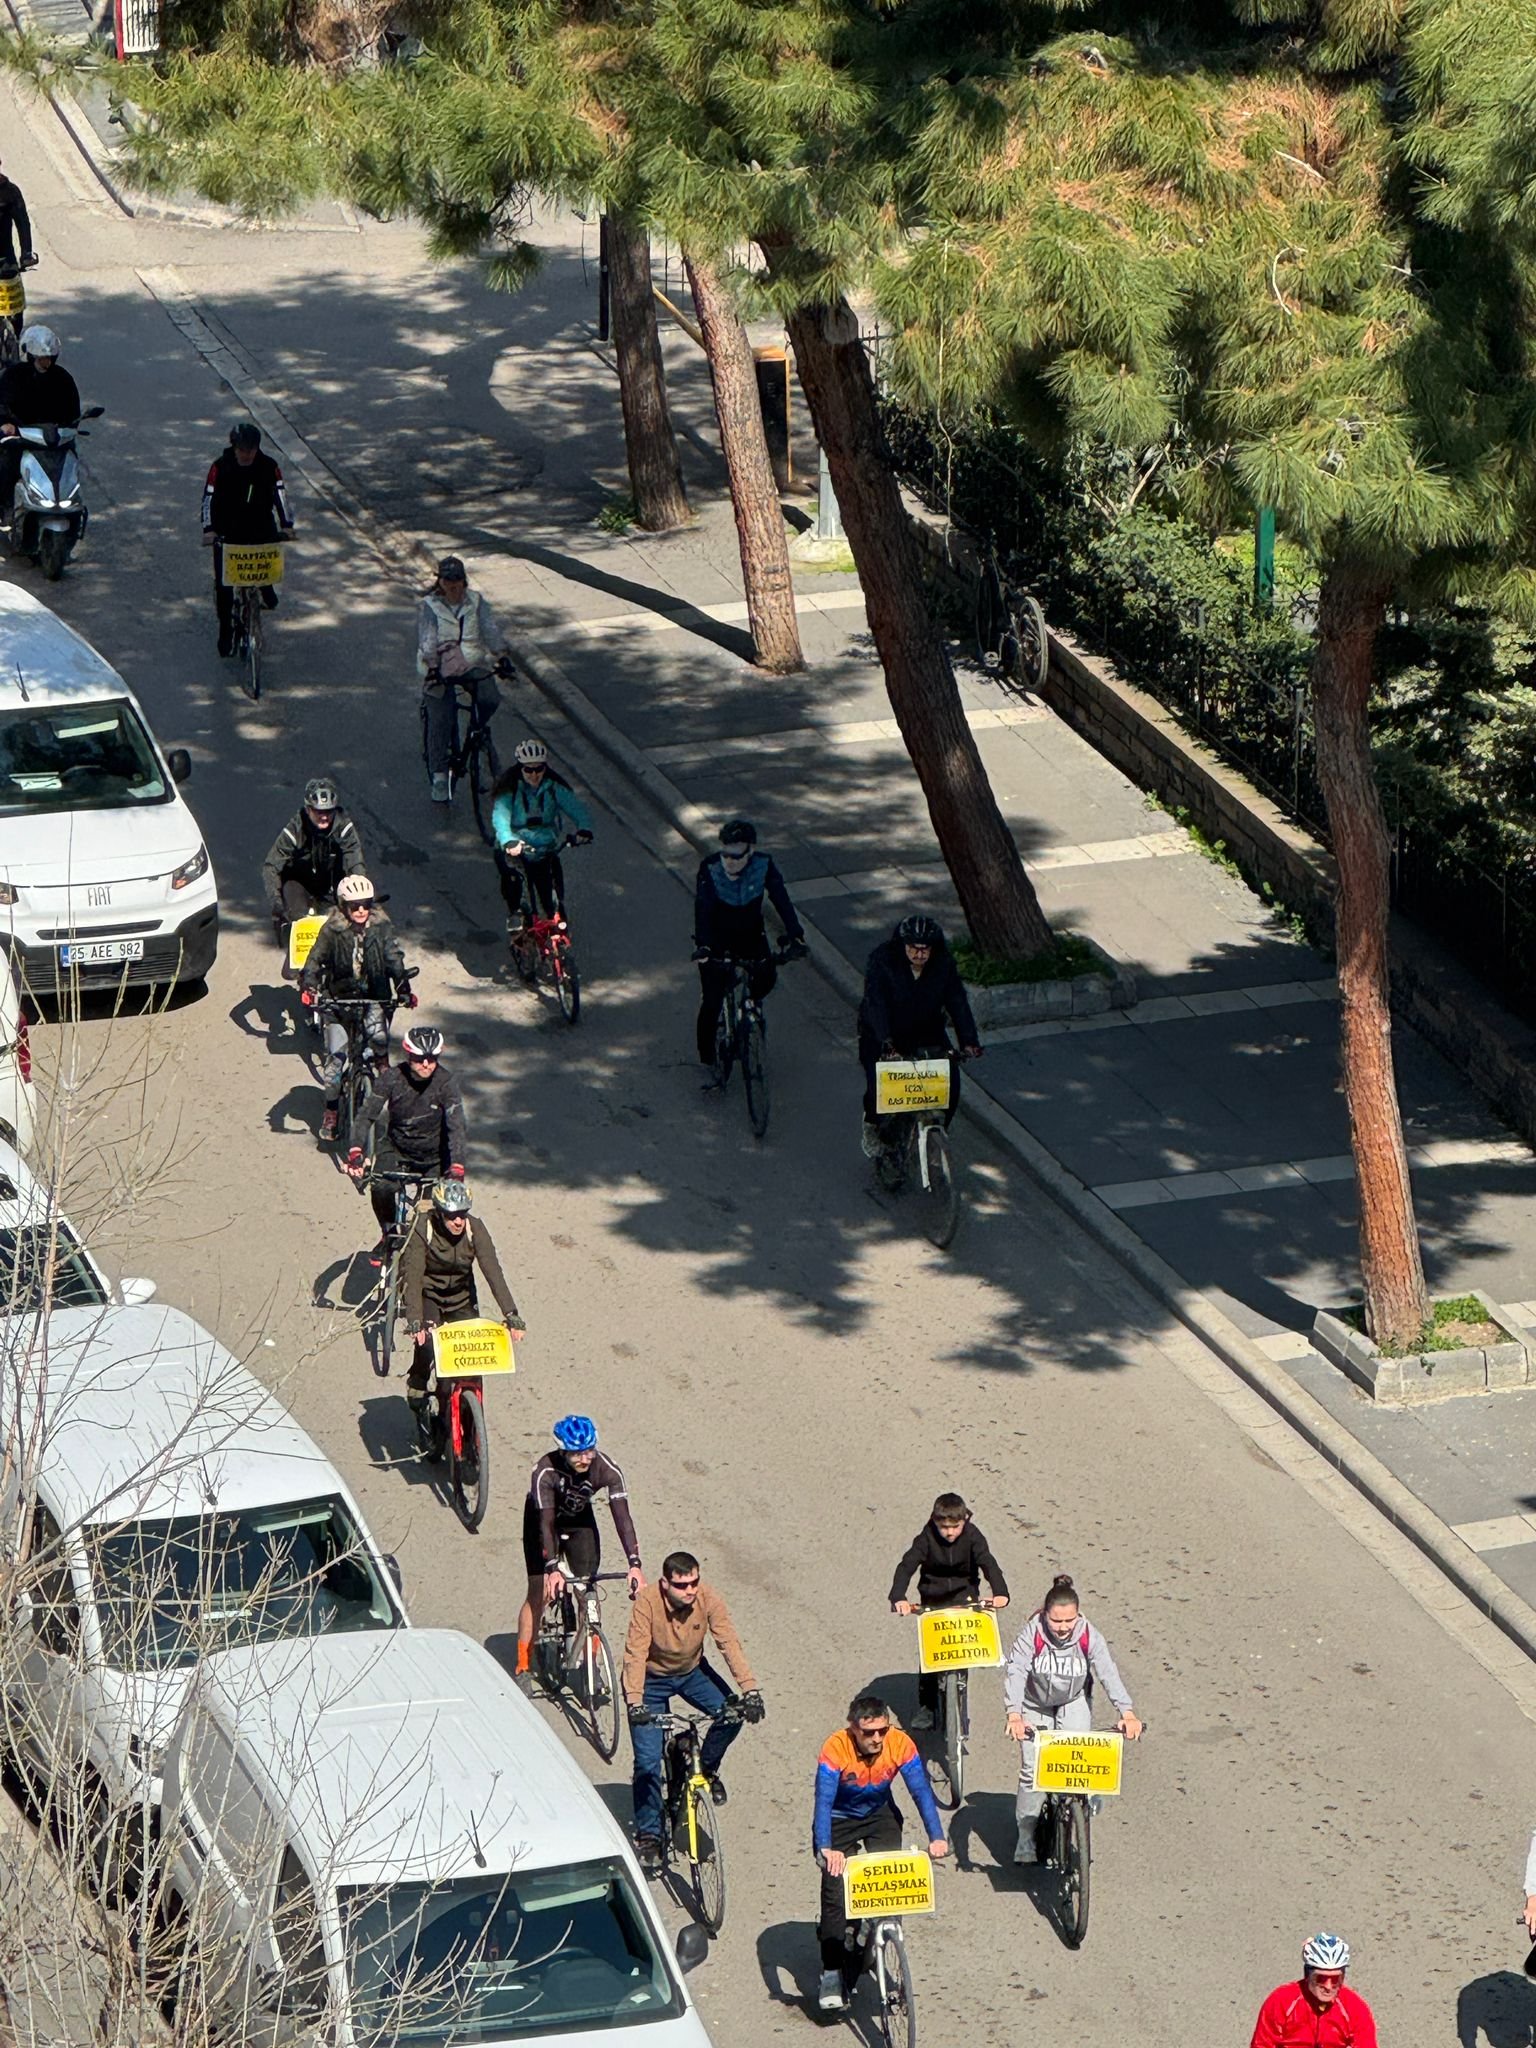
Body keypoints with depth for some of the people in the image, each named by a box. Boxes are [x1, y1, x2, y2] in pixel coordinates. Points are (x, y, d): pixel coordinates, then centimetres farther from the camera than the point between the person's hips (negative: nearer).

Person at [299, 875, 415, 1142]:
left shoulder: (382, 929, -4)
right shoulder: (332, 931, -7)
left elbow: (395, 960, -10)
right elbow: (315, 959, -12)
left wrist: (403, 989, -25)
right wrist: (308, 988, -30)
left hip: (374, 999, 0)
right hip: (340, 1000, 0)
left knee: (378, 1035, -28)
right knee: (335, 1055, -5)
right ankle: (331, 1112, 9)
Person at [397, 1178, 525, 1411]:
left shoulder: (475, 1230, -20)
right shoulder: (422, 1230, -27)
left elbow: (493, 1271, -27)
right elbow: (413, 1276, -33)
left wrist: (511, 1314, -38)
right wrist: (414, 1321, -45)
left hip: (461, 1297, 3)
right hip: (427, 1294, -3)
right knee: (427, 1341, -26)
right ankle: (416, 1385, 4)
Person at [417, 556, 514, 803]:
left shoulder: (475, 601, 3)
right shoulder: (429, 606, -4)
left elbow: (491, 629, -5)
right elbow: (427, 641, -14)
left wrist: (502, 657, -20)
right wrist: (432, 669, -29)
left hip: (473, 664, 2)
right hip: (441, 668, -2)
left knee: (490, 698, -25)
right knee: (440, 722, -9)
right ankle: (439, 776, 0)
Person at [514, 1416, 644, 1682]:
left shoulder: (607, 1469, -31)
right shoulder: (546, 1472, -36)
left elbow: (622, 1516, -35)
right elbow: (546, 1523, -39)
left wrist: (634, 1564, -44)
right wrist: (553, 1569, -50)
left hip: (580, 1520, 2)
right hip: (543, 1518, -2)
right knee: (539, 1594, -8)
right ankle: (522, 1669, -1)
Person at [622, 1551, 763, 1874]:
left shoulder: (708, 1599, -23)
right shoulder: (648, 1602, -30)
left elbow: (729, 1643, -25)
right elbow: (636, 1653, -33)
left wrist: (750, 1690, -35)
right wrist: (635, 1703, -45)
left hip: (692, 1672, 3)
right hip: (652, 1679, -3)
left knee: (733, 1713, -21)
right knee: (648, 1762, -11)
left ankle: (707, 1767, 9)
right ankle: (648, 1836, 4)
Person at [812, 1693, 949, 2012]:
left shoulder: (900, 1744, -25)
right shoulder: (836, 1749, -31)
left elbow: (921, 1791, -27)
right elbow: (823, 1801, -37)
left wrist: (936, 1838, -40)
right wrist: (825, 1849, -51)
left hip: (880, 1816, 2)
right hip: (839, 1821, -2)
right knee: (835, 1891, -12)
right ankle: (832, 1972, -3)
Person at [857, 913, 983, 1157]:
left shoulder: (944, 963, -12)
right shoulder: (881, 960, -23)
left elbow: (957, 1001, -18)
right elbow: (876, 1003, -33)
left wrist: (969, 1041, -32)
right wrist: (887, 1044, -47)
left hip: (927, 1032, 3)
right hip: (882, 1034, -3)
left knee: (949, 1081, -12)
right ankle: (872, 1127, 12)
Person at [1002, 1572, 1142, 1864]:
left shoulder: (1088, 1636, -23)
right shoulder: (1031, 1635, -28)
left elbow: (1108, 1672, -30)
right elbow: (1015, 1672, -37)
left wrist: (1127, 1713, -43)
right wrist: (1014, 1715, -52)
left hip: (1074, 1702, 1)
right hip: (1035, 1706, -1)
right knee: (1032, 1771, -7)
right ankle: (1026, 1838, 4)